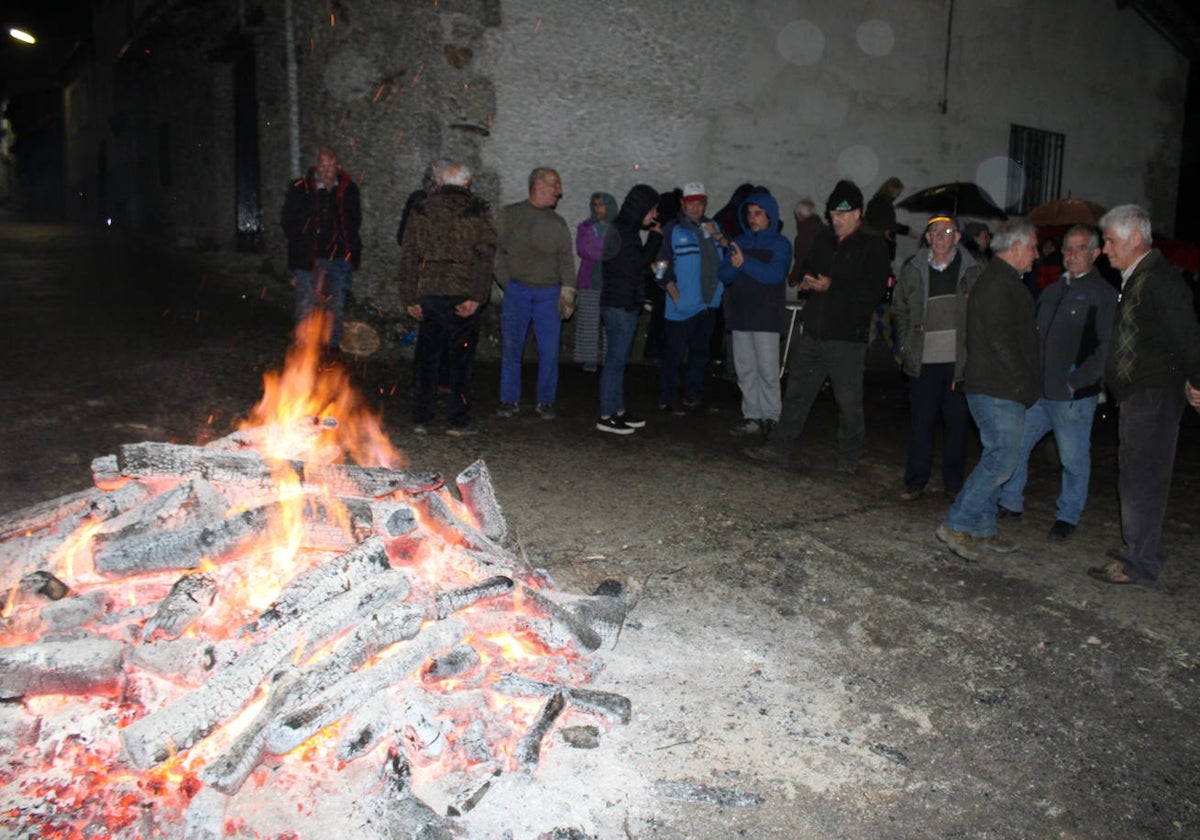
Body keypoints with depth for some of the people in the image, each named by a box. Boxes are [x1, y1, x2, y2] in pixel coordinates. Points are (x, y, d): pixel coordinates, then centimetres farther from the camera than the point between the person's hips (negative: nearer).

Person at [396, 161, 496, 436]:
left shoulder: (421, 208, 8)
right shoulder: (478, 210, 0)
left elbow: (408, 254, 5)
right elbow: (485, 255, -10)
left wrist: (409, 298, 6)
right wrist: (477, 297, -12)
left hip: (428, 291, 2)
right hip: (463, 292, -2)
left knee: (427, 356, 11)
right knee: (461, 359, 6)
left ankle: (420, 419, 14)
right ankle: (458, 421, 8)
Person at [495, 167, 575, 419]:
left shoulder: (558, 223, 14)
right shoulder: (510, 214, 6)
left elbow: (566, 260, 12)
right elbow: (498, 250, 4)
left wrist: (567, 292, 2)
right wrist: (507, 282, -3)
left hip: (549, 293, 2)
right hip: (517, 291, -2)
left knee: (549, 350, -2)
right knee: (511, 348, 2)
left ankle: (546, 401, 9)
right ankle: (510, 400, 12)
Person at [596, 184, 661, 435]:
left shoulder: (625, 230, 16)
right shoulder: (624, 232, -15)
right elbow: (639, 263, -14)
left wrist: (652, 264, 9)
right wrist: (655, 236, -7)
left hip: (623, 305, 10)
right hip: (620, 307, -10)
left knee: (618, 361, 14)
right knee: (615, 361, -5)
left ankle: (618, 411, 23)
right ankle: (606, 416, 1)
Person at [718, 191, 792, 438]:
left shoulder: (780, 244, -1)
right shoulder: (739, 242, 12)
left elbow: (775, 274, -17)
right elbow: (723, 274, 3)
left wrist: (745, 262, -25)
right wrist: (733, 266, -19)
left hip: (766, 317, -5)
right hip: (740, 316, 5)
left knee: (767, 371, -4)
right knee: (745, 370, 6)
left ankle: (770, 418, 4)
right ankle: (751, 417, 12)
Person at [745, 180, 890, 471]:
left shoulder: (873, 247, -5)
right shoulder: (825, 240, 13)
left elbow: (873, 291, -13)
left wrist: (831, 286, -18)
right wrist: (807, 282, 2)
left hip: (847, 338, -5)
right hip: (813, 332, 6)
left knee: (849, 401, 3)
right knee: (797, 392, 10)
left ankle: (848, 457, 18)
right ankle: (778, 446, 18)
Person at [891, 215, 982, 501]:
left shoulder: (972, 270, 3)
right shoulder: (913, 269, 6)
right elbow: (900, 311, 14)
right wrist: (906, 347, 4)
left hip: (960, 361, 0)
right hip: (924, 361, 1)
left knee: (957, 423, 6)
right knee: (921, 423, 3)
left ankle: (954, 484, 19)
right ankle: (915, 482, 15)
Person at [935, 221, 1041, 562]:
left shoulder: (1001, 281, 20)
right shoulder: (999, 283, -14)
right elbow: (1001, 340, -21)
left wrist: (1025, 385, 17)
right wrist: (1025, 382, -14)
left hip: (998, 389, 11)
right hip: (999, 389, -11)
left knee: (997, 456, 12)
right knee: (1003, 457, -11)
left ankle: (982, 529, 18)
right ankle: (957, 525, -8)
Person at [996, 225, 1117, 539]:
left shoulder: (1103, 294, -6)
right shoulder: (1052, 291, 15)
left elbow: (1105, 348, -13)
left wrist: (1078, 381, -18)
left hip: (1073, 396, -6)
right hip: (1037, 391, 7)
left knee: (1074, 460, 6)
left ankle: (1068, 516, 21)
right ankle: (1010, 504, 25)